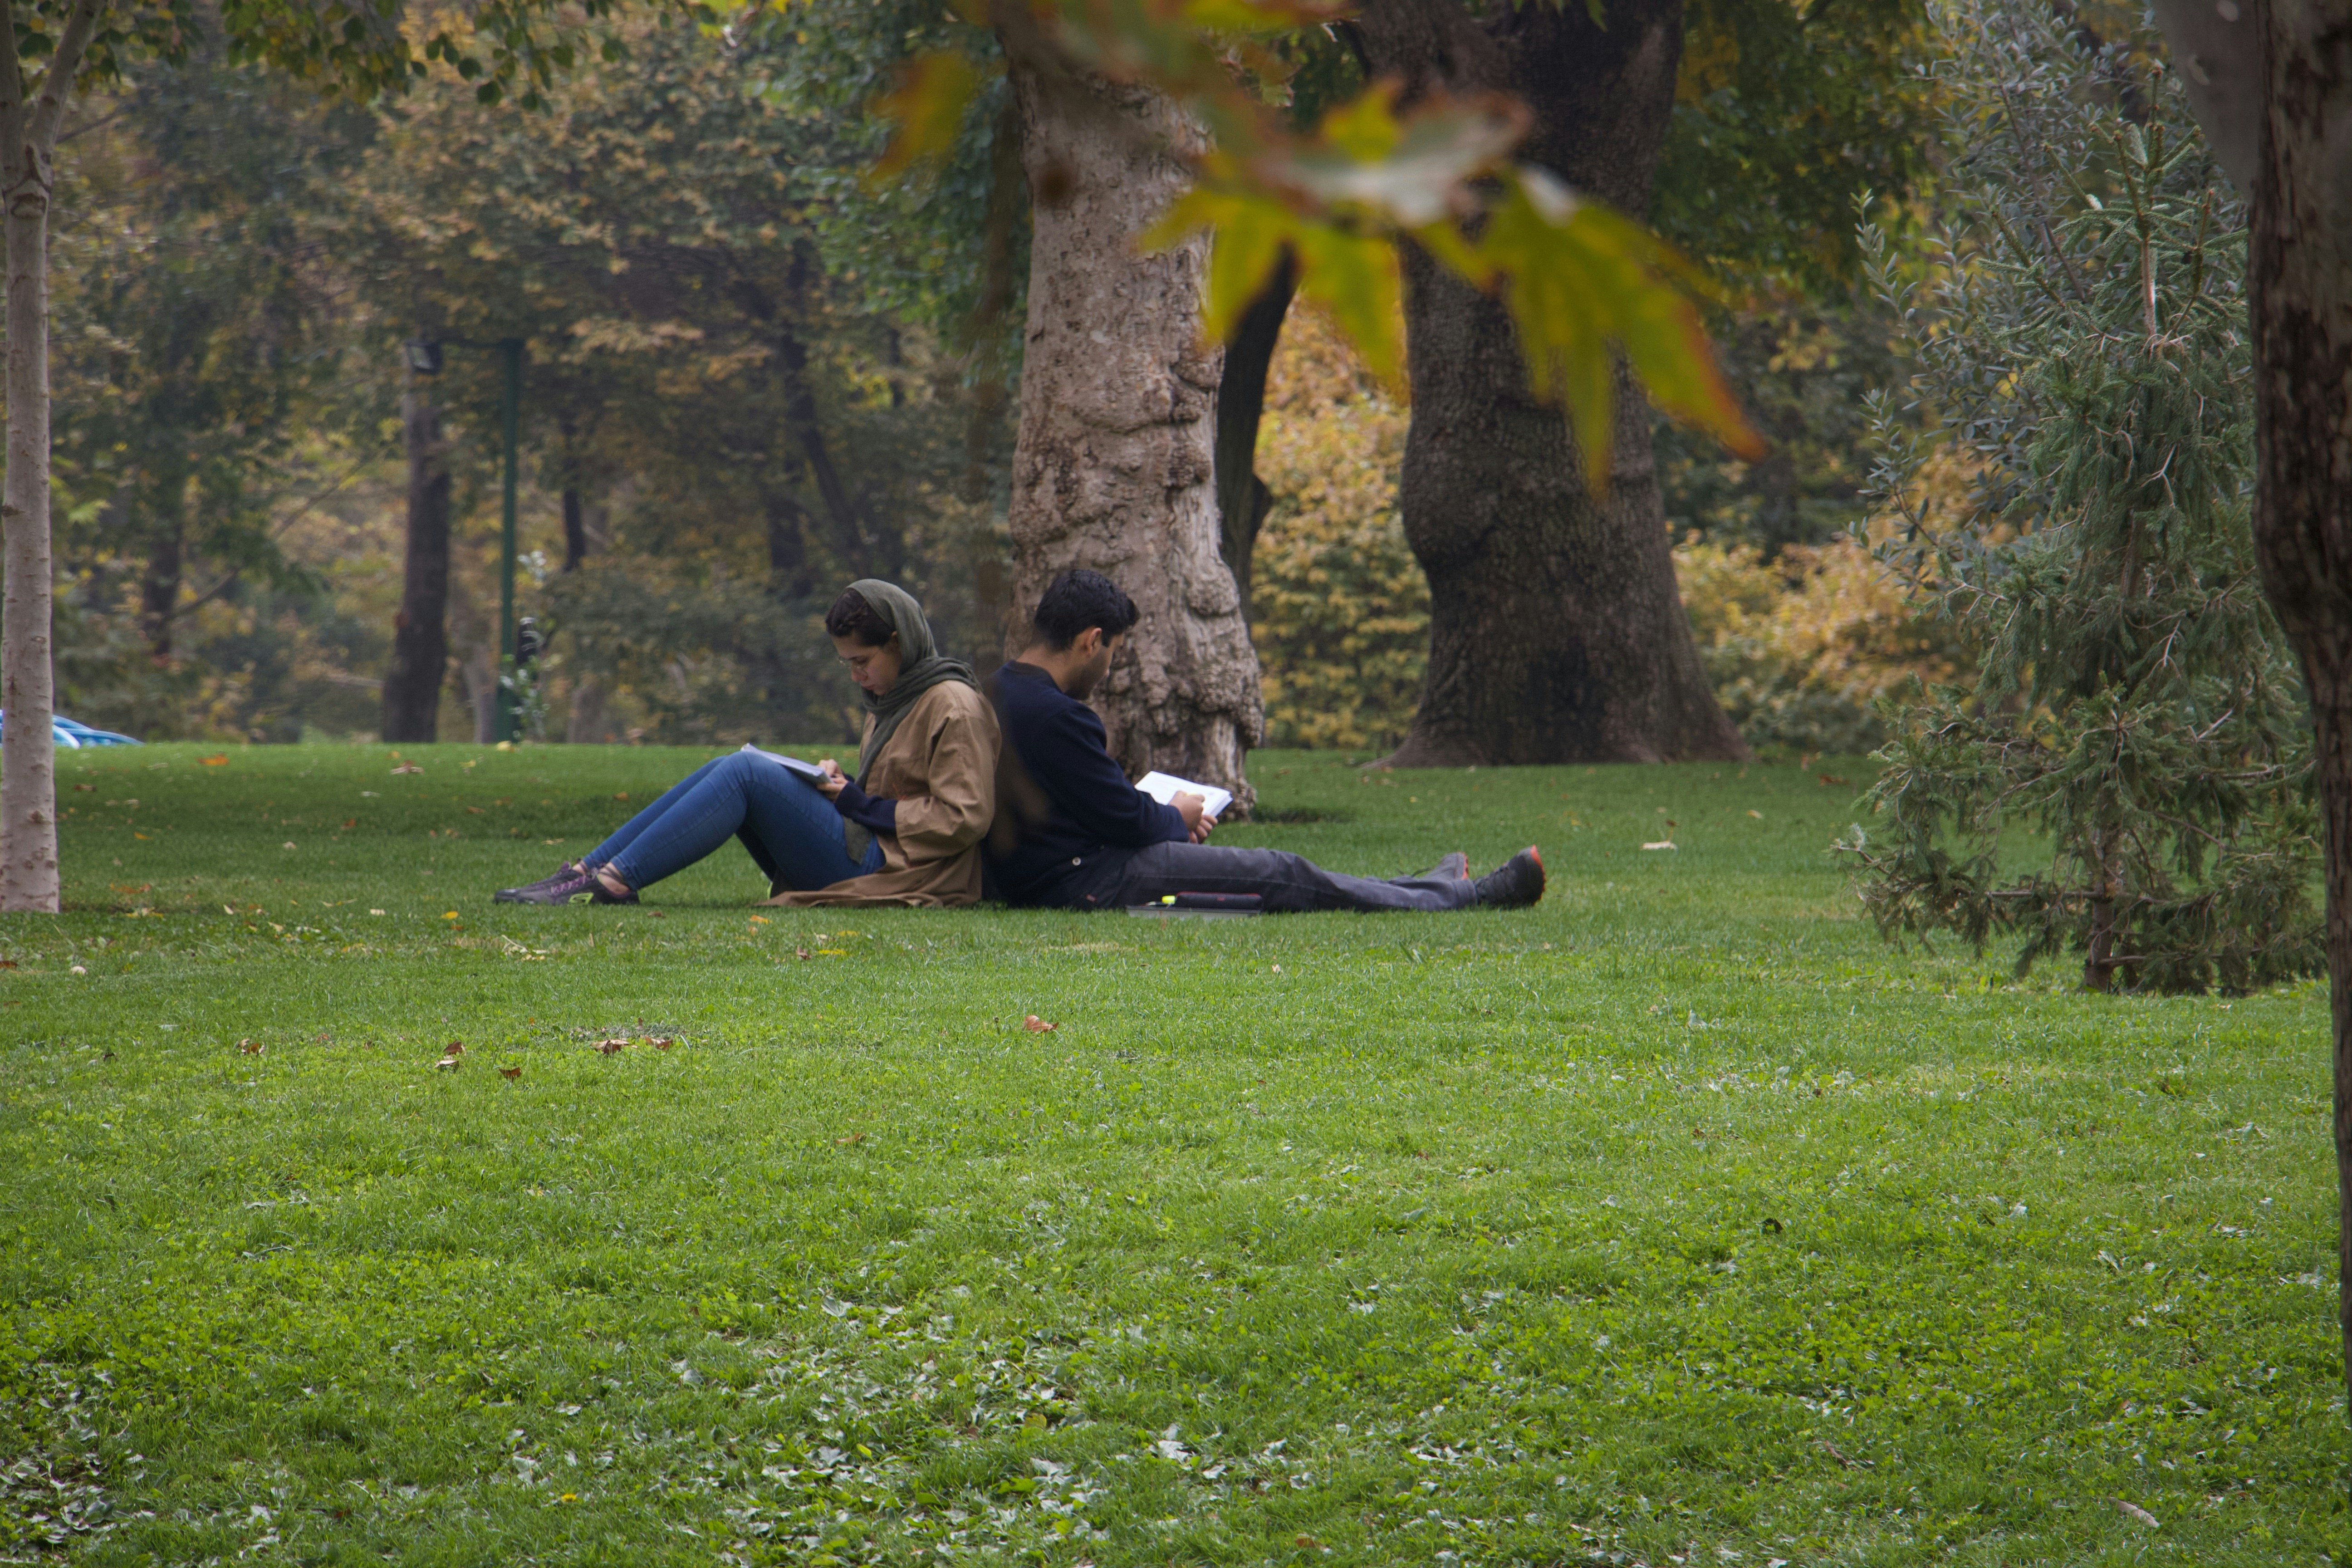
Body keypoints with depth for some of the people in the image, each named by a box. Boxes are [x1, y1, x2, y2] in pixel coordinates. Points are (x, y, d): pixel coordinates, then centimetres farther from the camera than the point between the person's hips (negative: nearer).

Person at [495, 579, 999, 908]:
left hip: (882, 869, -9)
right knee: (728, 771, -1)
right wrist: (840, 783, 5)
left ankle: (614, 882, -25)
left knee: (747, 772, -19)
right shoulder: (891, 699, 21)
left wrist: (858, 802, -13)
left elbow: (963, 819, -16)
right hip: (862, 855, 9)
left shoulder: (954, 707, -8)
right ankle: (587, 872, -11)